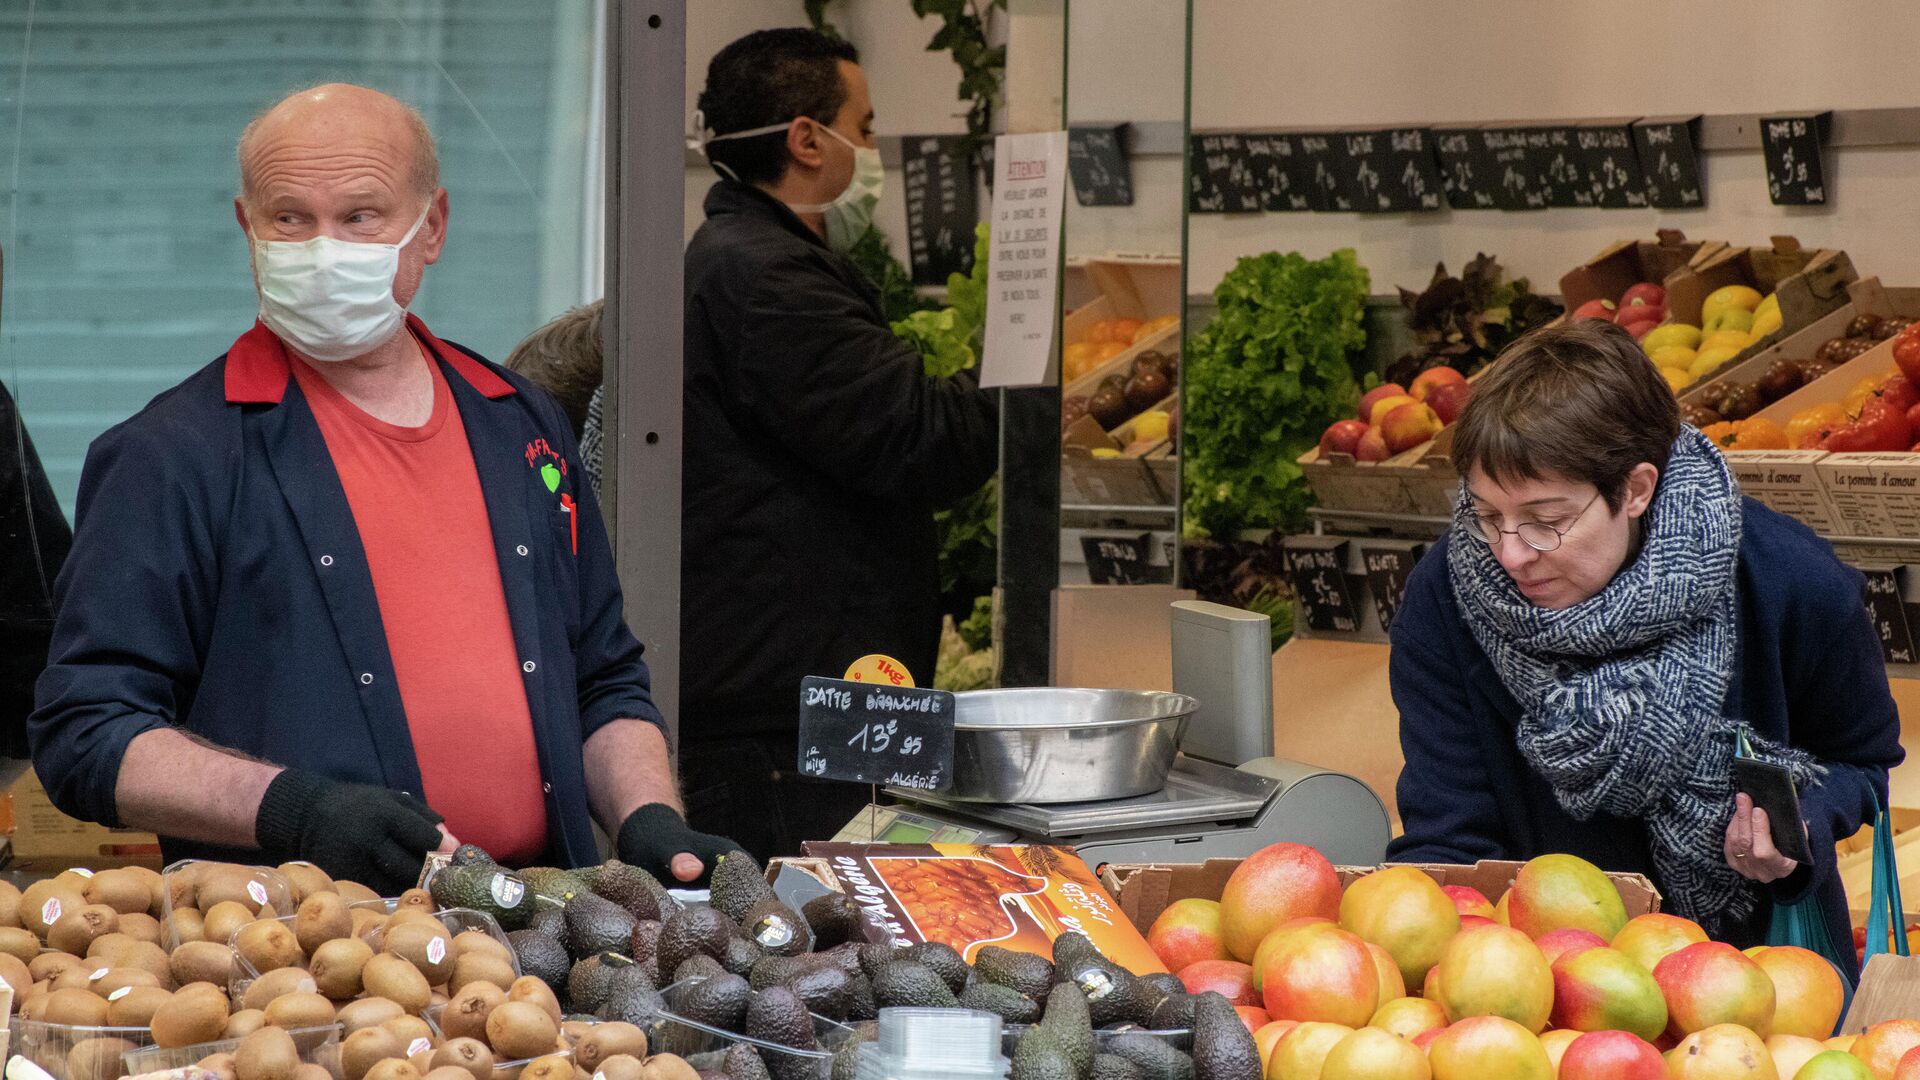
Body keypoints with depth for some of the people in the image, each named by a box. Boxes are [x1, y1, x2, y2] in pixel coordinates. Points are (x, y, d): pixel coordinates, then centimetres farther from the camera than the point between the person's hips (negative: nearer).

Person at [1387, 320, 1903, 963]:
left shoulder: (1792, 585, -15)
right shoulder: (1443, 597, -14)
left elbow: (1861, 758, 4)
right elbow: (1445, 835, -11)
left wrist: (1799, 826, -18)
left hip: (1757, 942, 1)